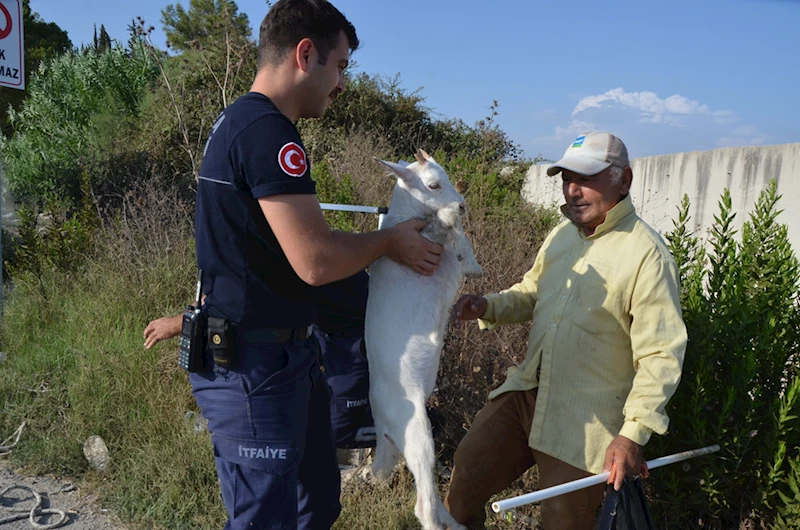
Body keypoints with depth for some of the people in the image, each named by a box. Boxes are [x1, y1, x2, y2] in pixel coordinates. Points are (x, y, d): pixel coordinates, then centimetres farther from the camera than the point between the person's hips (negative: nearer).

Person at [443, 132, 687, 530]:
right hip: (524, 392, 6)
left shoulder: (648, 255, -14)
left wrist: (634, 433, -22)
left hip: (583, 421, -6)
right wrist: (488, 308, 0)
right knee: (464, 480, 8)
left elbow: (660, 354, -16)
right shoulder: (561, 235, 8)